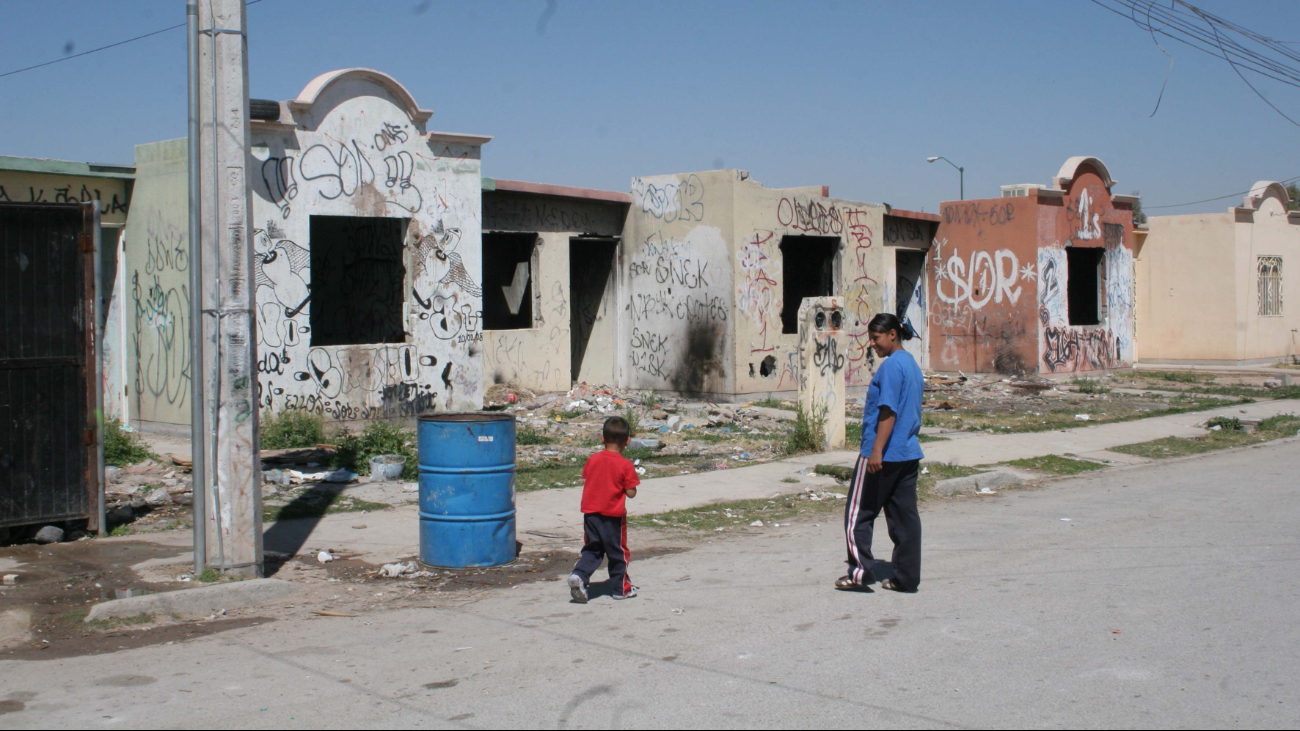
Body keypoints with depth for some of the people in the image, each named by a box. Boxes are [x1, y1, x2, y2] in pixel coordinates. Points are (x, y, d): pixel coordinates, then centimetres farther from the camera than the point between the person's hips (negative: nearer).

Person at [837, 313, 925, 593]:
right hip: (909, 453, 9)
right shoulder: (912, 364, 15)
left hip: (882, 454, -9)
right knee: (905, 515, 8)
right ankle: (907, 577, 9)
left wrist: (877, 451, -22)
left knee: (857, 513, 2)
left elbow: (889, 411, -20)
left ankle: (861, 571, 2)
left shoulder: (891, 365, -14)